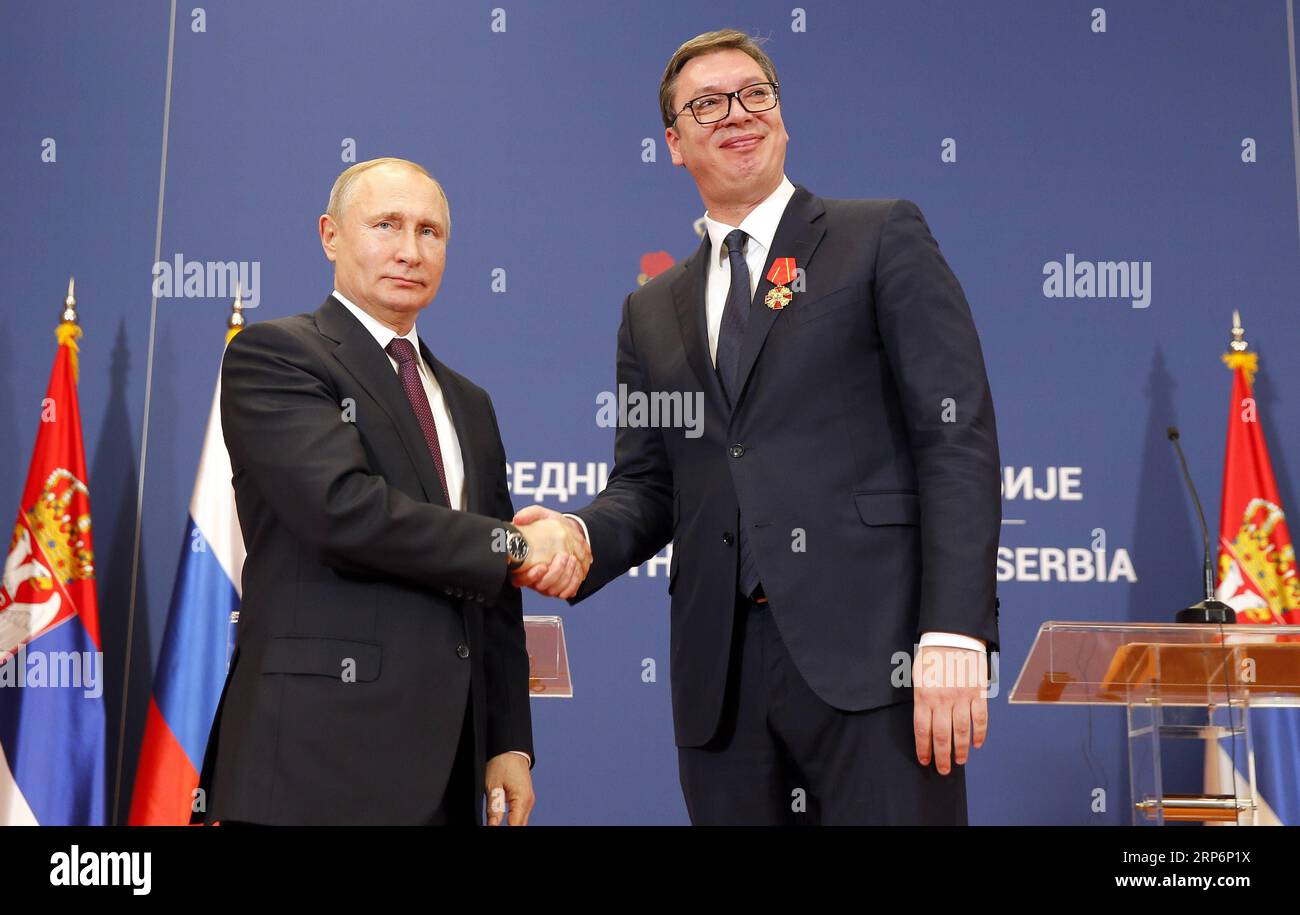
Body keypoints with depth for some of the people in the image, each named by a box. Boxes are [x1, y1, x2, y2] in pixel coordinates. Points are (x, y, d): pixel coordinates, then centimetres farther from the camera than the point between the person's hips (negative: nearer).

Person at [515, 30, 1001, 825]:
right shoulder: (653, 312, 18)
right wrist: (583, 537, -6)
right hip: (724, 671, 4)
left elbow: (957, 436, -4)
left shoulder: (882, 240, 5)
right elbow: (648, 484, 17)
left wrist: (955, 632, -14)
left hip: (873, 648, -4)